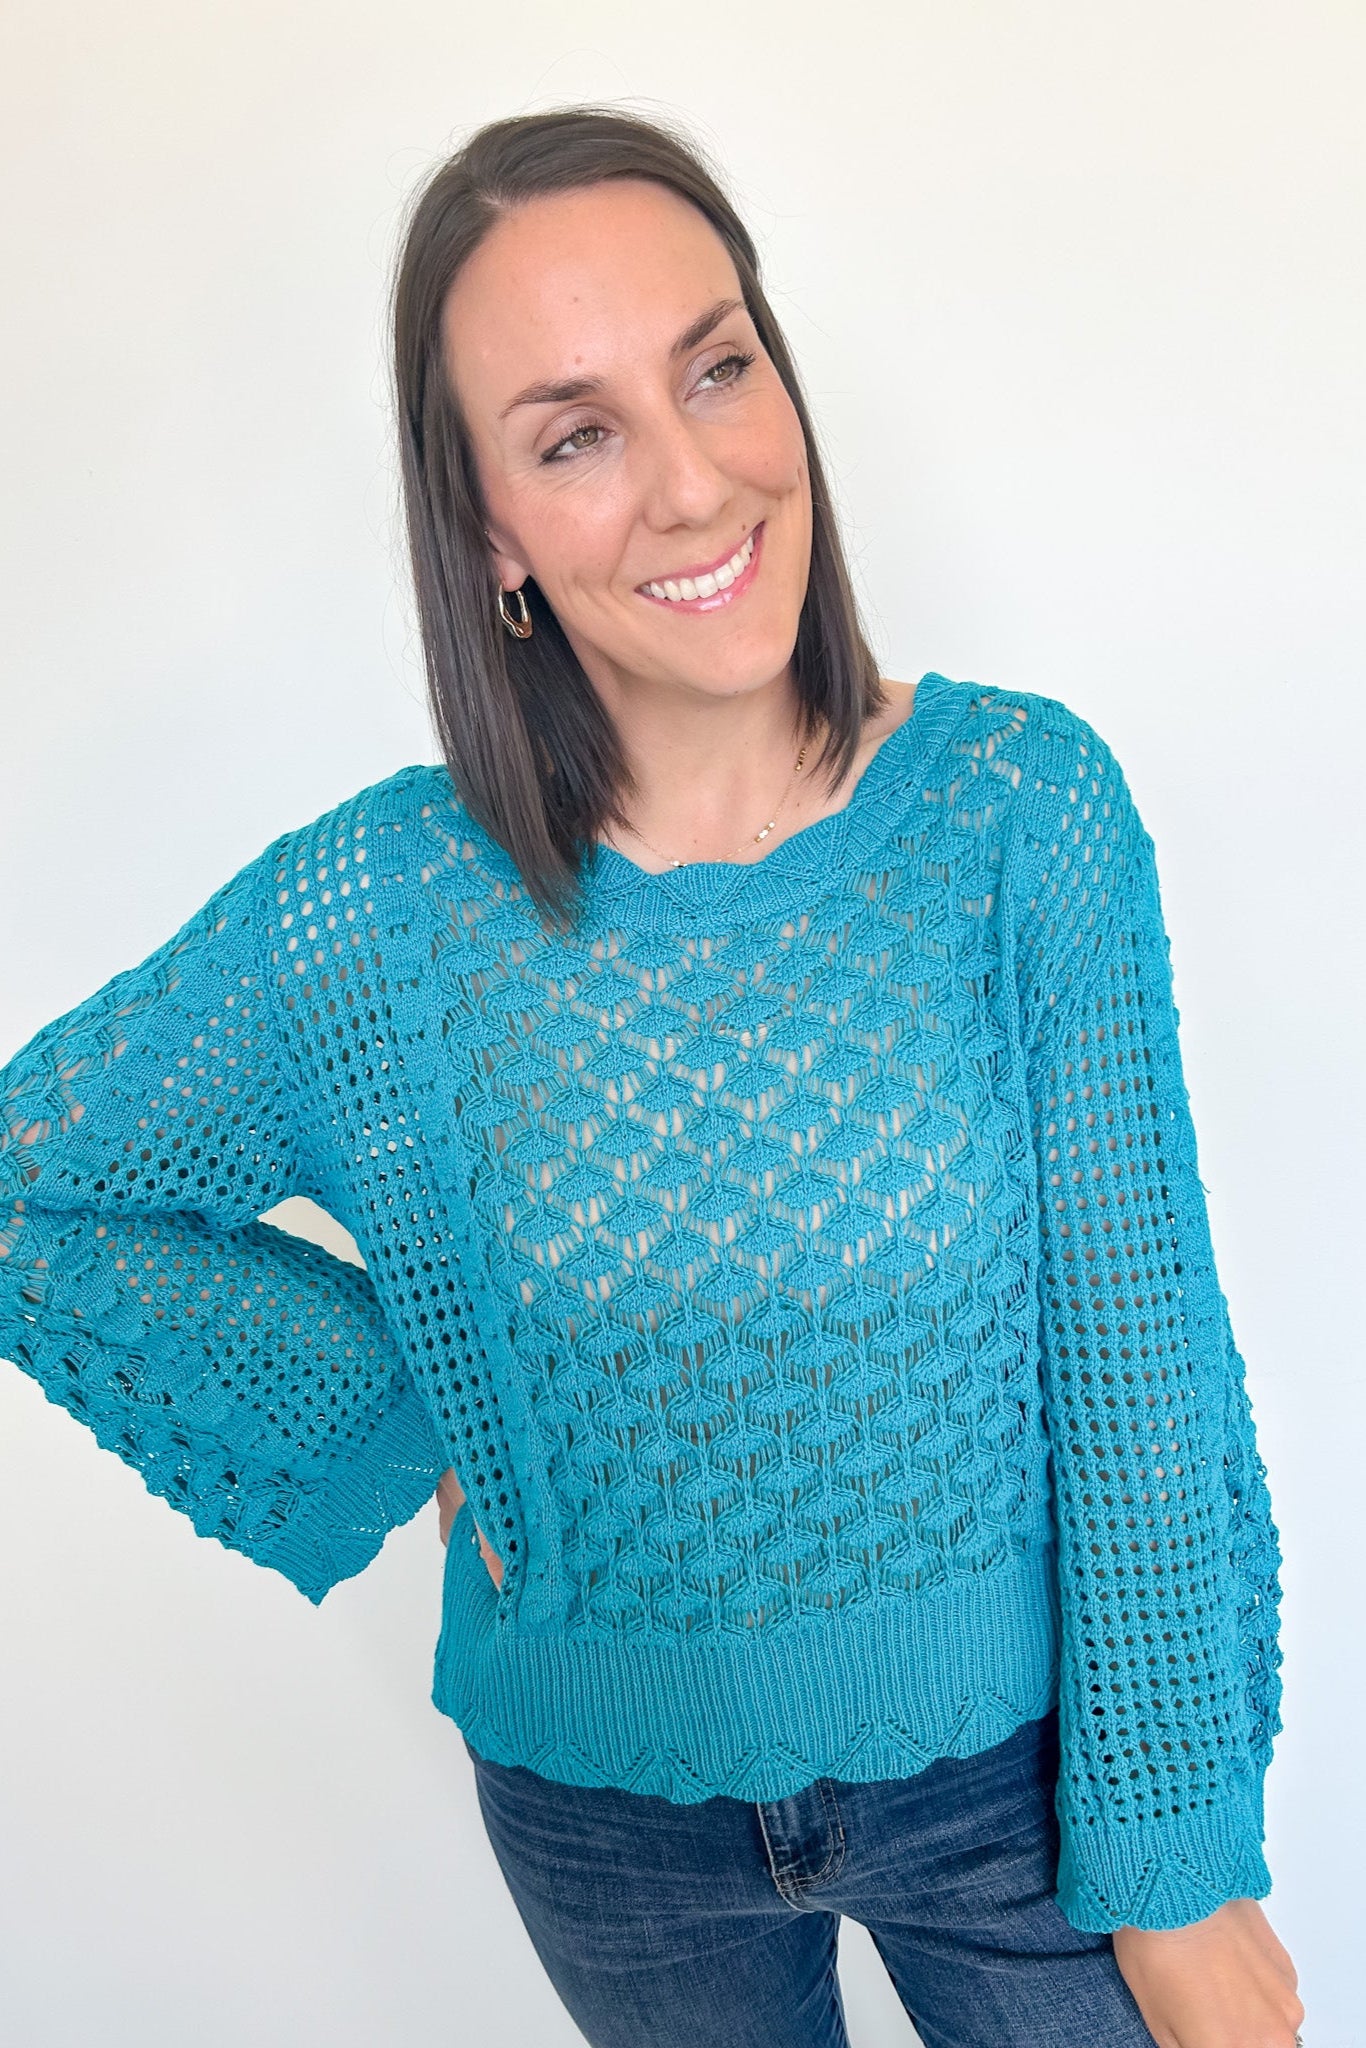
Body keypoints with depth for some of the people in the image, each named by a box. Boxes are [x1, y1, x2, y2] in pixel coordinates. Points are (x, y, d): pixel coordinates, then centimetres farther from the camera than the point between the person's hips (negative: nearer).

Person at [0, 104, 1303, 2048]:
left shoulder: (1026, 807, -17)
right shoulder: (377, 912, -17)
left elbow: (1139, 1368, -13)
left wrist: (1180, 1861, -8)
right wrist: (397, 1421, -9)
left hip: (1009, 1762, 0)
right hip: (607, 1809, 1)